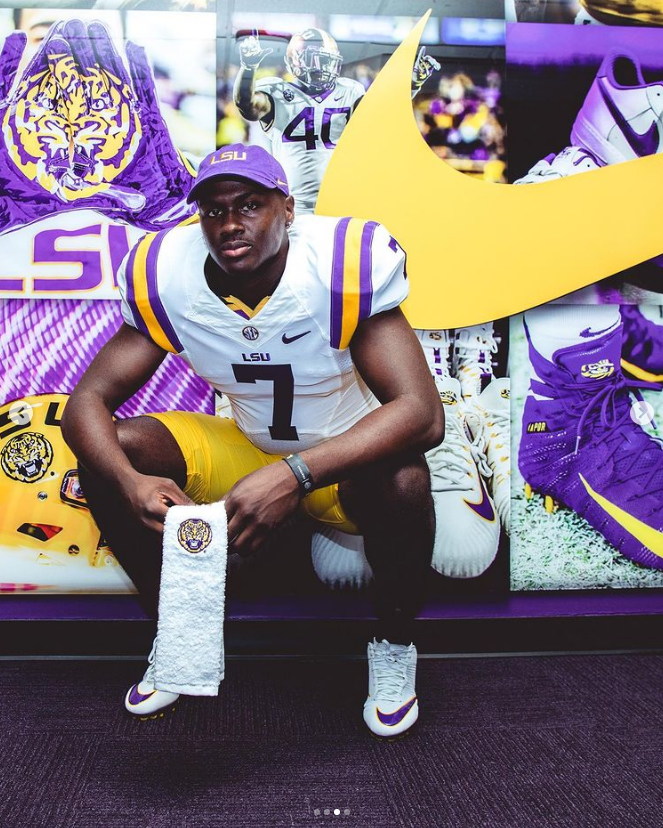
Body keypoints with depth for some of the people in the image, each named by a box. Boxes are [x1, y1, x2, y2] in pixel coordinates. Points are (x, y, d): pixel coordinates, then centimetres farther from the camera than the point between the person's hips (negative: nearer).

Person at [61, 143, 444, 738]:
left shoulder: (345, 265, -26)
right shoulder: (167, 279, -15)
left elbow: (423, 413, -35)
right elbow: (87, 402, -15)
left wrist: (296, 475, -48)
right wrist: (129, 482, -38)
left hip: (344, 461, -3)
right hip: (247, 451, 3)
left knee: (403, 481, -37)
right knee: (108, 454, -17)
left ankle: (394, 642, -4)